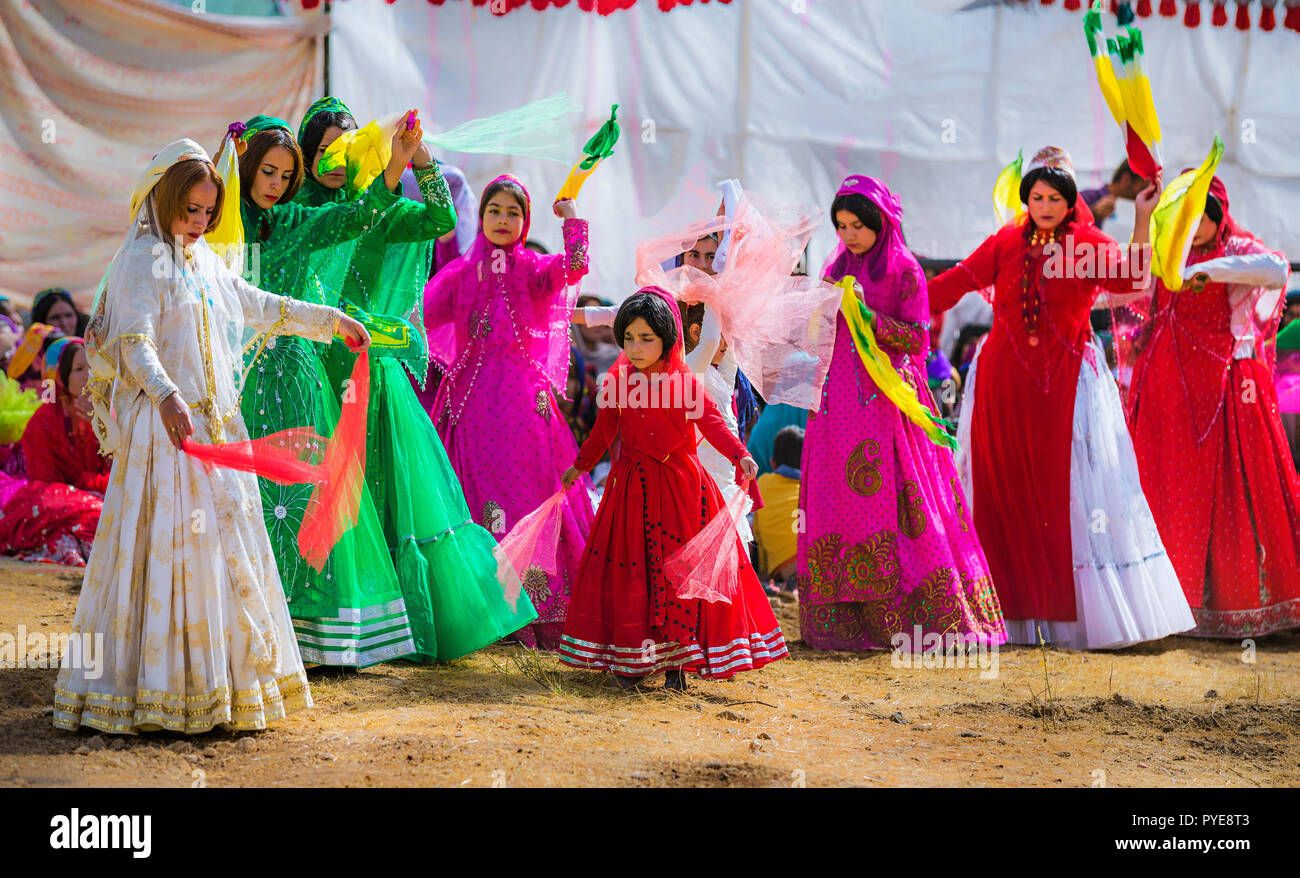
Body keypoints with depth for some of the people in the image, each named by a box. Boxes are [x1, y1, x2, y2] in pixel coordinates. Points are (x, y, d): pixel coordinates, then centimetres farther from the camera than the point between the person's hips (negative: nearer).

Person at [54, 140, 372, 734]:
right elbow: (134, 342, -23)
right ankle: (155, 691, -5)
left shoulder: (204, 261, 16)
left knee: (221, 546, 8)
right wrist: (166, 396, -40)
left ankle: (218, 681, 14)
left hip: (215, 425, 8)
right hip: (165, 426, -8)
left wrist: (332, 319, 31)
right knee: (169, 545, -9)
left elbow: (257, 306, 30)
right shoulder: (142, 261, -9)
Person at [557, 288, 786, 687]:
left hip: (680, 488, -1)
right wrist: (580, 466, 25)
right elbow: (604, 430, 15)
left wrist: (739, 455, -28)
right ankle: (631, 657, 11)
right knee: (631, 567, 1)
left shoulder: (683, 380, -4)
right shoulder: (618, 380, 1)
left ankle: (676, 657, 7)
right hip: (633, 486, 1)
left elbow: (710, 421, -13)